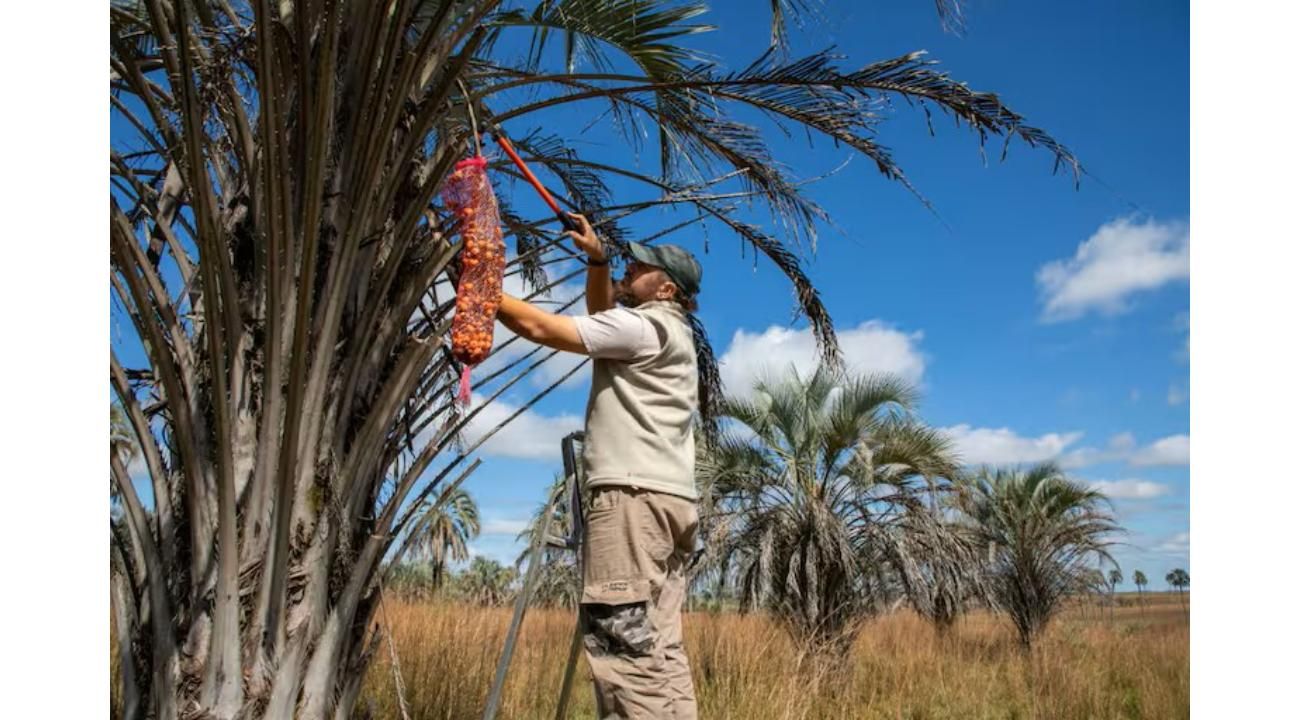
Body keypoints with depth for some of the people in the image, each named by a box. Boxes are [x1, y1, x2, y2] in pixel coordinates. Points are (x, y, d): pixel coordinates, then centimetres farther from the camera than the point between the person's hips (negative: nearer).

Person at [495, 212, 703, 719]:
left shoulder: (642, 326, -2)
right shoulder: (668, 330, 28)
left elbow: (541, 327, -6)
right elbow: (601, 314, 37)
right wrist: (596, 259, 23)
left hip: (634, 495, -10)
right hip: (668, 498, 10)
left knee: (619, 632, -16)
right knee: (657, 643, 6)